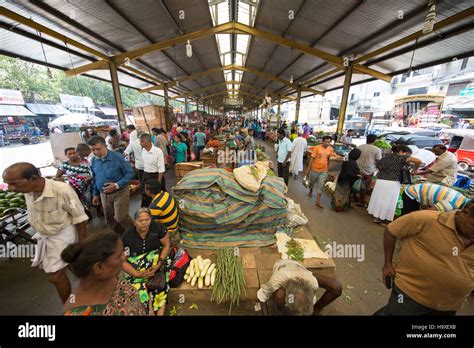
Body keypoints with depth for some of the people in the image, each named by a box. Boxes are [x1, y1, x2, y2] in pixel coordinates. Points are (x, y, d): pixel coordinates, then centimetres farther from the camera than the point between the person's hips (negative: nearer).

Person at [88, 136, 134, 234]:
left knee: (121, 217, -11)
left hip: (120, 192, -6)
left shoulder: (117, 157, -17)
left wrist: (117, 185, -25)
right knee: (110, 220, 14)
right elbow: (95, 179, 14)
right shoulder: (94, 161, 1)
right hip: (104, 194, 6)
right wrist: (95, 194, 16)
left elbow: (129, 173, -15)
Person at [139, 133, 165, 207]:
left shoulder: (158, 151, -22)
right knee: (145, 196, 18)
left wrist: (159, 182, -19)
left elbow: (161, 169, -19)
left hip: (156, 175, -6)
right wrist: (144, 177, 16)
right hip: (146, 175, 7)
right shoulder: (143, 150, -1)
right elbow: (145, 165, 11)